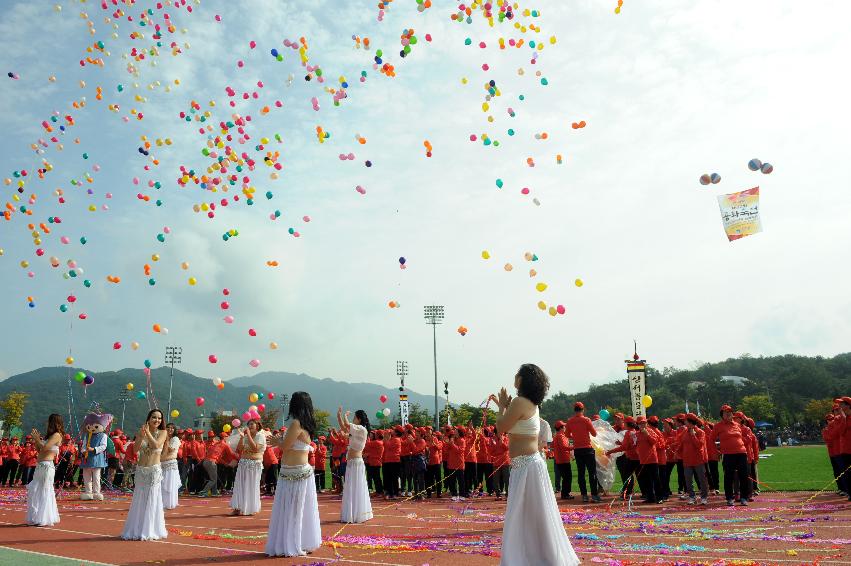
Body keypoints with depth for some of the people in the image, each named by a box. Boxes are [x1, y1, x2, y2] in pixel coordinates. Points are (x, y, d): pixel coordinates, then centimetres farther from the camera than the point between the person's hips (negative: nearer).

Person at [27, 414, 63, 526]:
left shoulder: (57, 435, -10)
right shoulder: (50, 435, 18)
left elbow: (44, 447, -19)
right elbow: (39, 450, 20)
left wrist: (37, 438, -7)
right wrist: (36, 440, 9)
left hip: (46, 466, -10)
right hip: (40, 466, 10)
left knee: (44, 491, -5)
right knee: (34, 491, 13)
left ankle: (47, 520, 1)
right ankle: (38, 518, 22)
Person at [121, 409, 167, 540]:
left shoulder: (162, 432, -2)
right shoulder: (141, 432, 5)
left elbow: (156, 445, -19)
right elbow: (135, 449, -6)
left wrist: (148, 432, -13)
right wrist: (141, 435, -18)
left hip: (154, 470, -3)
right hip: (141, 470, 3)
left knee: (152, 500, 1)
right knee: (138, 501, 8)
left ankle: (150, 531, 11)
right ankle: (136, 530, 20)